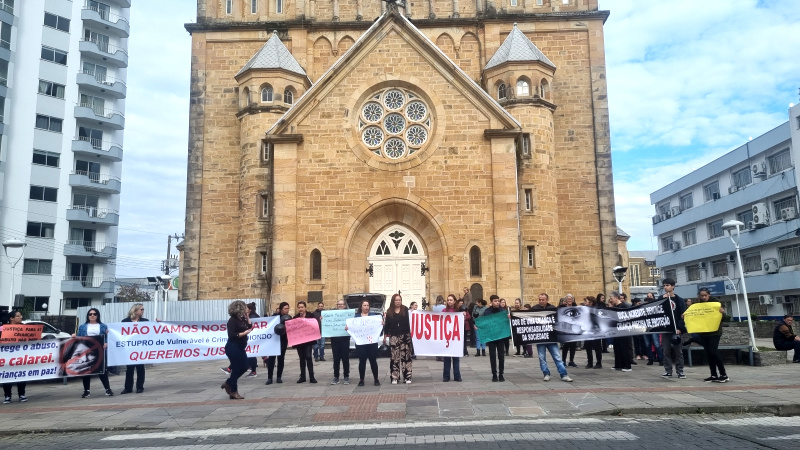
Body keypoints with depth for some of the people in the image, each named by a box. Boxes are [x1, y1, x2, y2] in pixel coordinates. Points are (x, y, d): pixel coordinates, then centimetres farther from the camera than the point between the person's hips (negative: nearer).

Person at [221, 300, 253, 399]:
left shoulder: (241, 319, 9)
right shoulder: (232, 320, -16)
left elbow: (250, 327, 9)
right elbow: (231, 335, -23)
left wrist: (247, 317, 4)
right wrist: (244, 333, -21)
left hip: (240, 348, 9)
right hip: (233, 348, -9)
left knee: (244, 367, 13)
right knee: (236, 369, 0)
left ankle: (228, 383, 27)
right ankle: (233, 392, 13)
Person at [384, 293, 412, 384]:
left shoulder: (405, 309, 1)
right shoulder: (389, 311, 6)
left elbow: (409, 321, 0)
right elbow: (387, 325, 9)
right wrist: (385, 336, 8)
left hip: (405, 335, -1)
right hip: (394, 336, 1)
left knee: (406, 356, -1)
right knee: (394, 357, 0)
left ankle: (407, 377, 4)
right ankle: (395, 378, 6)